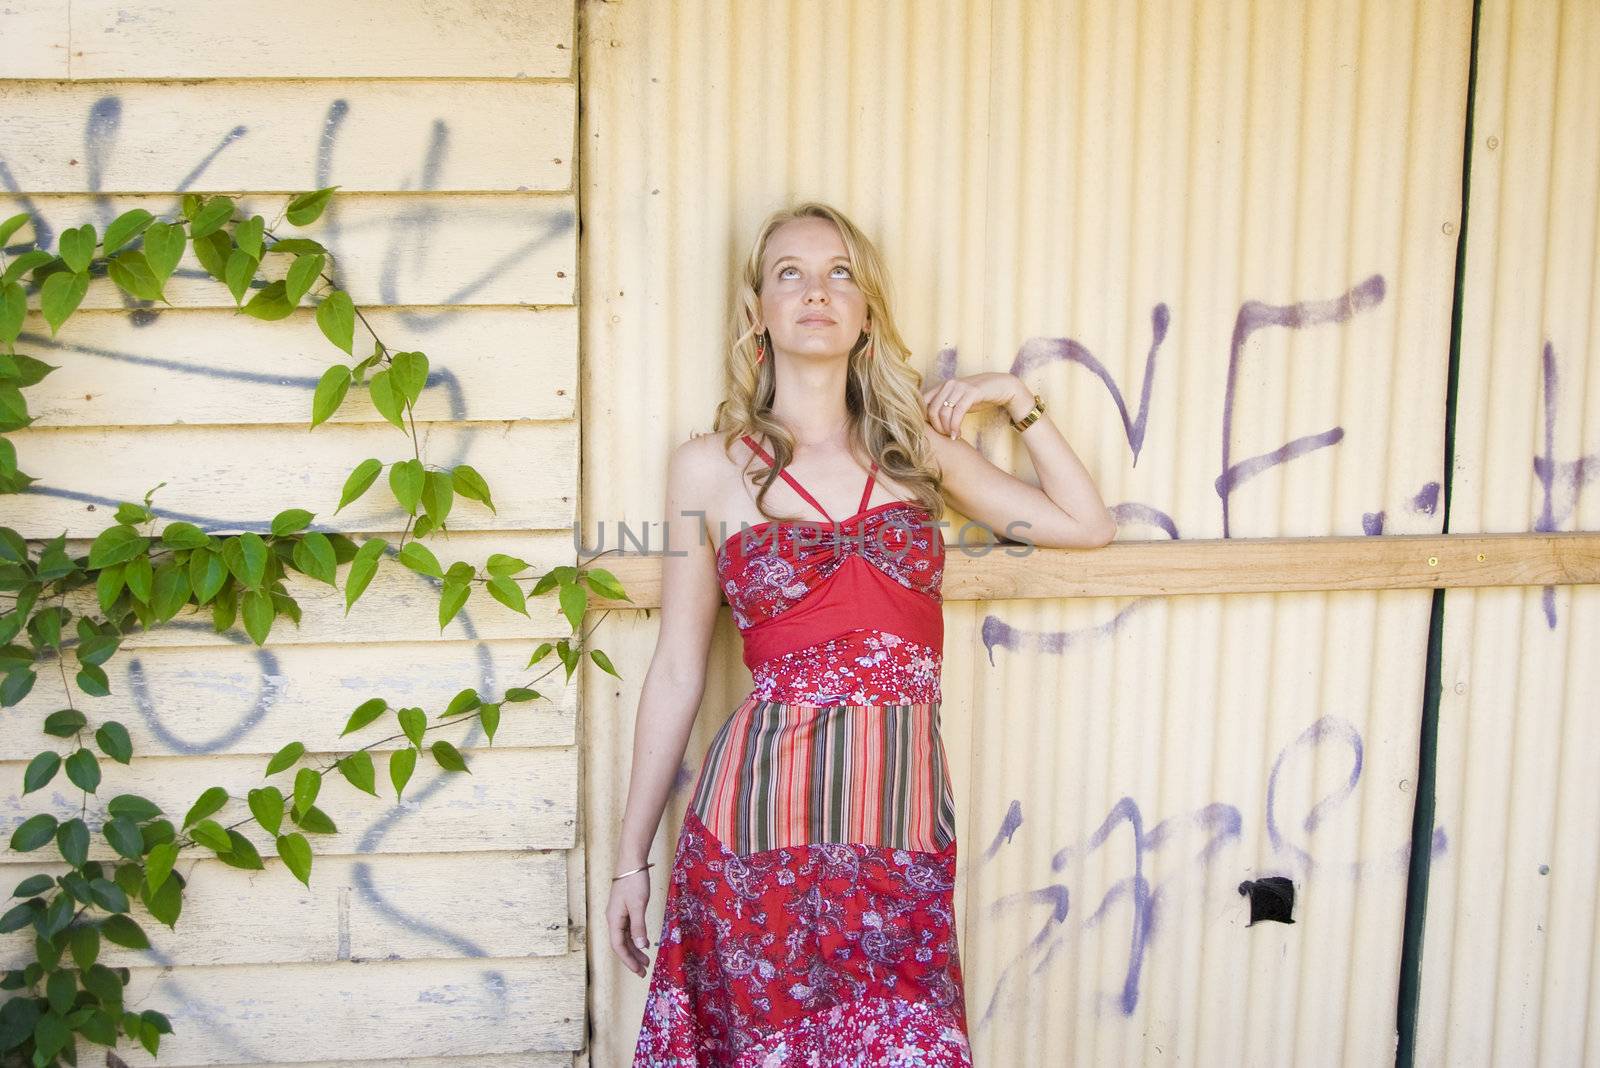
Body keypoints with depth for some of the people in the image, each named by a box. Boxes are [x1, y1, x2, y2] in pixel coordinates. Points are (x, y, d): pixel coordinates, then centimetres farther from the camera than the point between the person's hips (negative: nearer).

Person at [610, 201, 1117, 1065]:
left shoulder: (916, 446, 10)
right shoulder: (708, 468, 2)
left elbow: (1087, 524, 15)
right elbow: (676, 673, 5)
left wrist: (1017, 401, 9)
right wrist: (630, 859, 6)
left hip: (901, 812, 2)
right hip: (764, 815, -2)